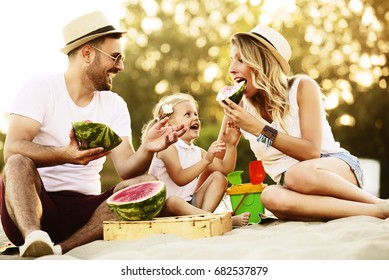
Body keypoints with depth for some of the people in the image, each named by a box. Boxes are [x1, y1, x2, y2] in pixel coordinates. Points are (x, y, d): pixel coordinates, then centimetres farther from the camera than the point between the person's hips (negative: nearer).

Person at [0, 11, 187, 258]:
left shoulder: (115, 105, 10)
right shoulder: (40, 88, -2)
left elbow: (126, 169, -2)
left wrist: (147, 150, -25)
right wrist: (65, 155, -36)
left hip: (84, 208, 4)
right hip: (38, 203, -4)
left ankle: (60, 248, -32)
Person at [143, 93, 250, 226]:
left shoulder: (197, 151, 11)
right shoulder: (168, 147, -14)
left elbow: (225, 168, 6)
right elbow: (179, 179, -29)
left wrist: (231, 145, -8)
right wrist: (206, 160, -36)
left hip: (189, 203, 9)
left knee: (219, 177, 5)